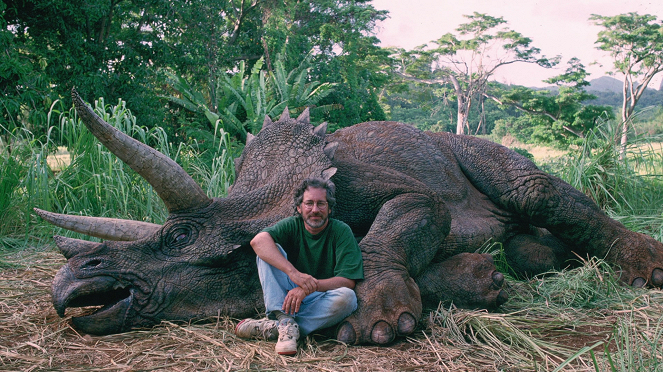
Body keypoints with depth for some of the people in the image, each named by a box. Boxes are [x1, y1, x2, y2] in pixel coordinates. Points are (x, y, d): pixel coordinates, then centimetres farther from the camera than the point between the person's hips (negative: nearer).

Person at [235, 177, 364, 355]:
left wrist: (311, 286, -33)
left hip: (321, 300, -1)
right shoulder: (292, 225, -4)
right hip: (288, 295, 1)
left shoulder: (341, 231, -9)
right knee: (268, 251, -17)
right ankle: (286, 321, -32)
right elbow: (258, 240, -25)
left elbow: (348, 281, -17)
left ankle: (271, 327, -28)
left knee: (347, 296, -34)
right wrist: (293, 272, -39)